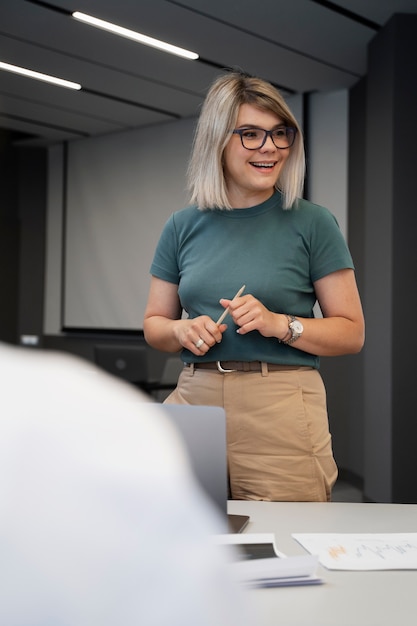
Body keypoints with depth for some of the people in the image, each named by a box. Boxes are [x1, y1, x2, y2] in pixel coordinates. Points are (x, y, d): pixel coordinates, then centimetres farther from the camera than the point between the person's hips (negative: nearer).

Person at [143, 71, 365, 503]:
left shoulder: (312, 224, 0)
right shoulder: (183, 226, 9)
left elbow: (352, 333, 0)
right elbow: (153, 324, 16)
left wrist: (280, 324, -15)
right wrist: (181, 331, -5)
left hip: (281, 407, -2)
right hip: (195, 397, 3)